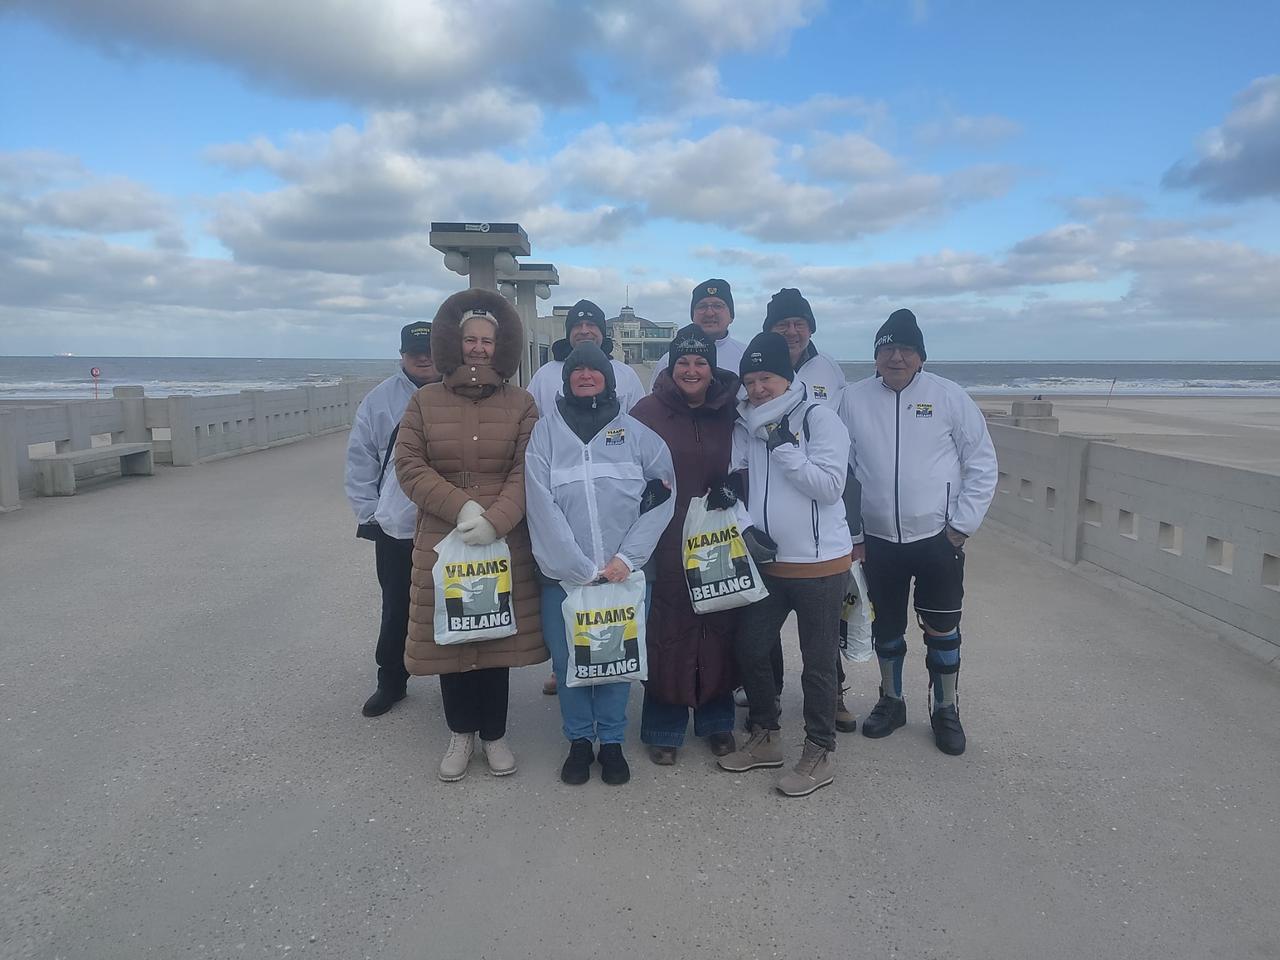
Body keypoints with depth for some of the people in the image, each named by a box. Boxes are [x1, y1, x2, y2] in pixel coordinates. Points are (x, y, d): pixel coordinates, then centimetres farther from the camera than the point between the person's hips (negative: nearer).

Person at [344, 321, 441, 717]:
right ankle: (390, 681, 31)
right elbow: (360, 461, 3)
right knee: (396, 610, 13)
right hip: (395, 530, 1)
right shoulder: (380, 399, 0)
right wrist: (368, 513, -1)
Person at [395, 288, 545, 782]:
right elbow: (409, 465, -2)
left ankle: (494, 734, 26)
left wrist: (494, 520, -19)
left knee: (499, 636, 7)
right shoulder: (425, 401, 5)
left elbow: (526, 472, -5)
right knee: (448, 637, 8)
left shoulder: (521, 403, 3)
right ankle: (461, 732, 28)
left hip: (505, 544, 0)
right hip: (442, 542, 1)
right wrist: (460, 506, -15)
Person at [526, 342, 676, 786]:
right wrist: (584, 569, -11)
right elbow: (543, 509, -6)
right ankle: (579, 741, 26)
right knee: (567, 661, 6)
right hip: (564, 575, 0)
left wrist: (626, 558, -8)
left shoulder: (637, 433, 5)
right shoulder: (544, 433, 3)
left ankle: (611, 741, 24)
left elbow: (661, 498, 1)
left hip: (622, 573, 0)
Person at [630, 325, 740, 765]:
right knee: (667, 634, 2)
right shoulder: (648, 411, 0)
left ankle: (716, 720, 28)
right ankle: (663, 729, 19)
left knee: (719, 630, 9)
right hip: (666, 544, -2)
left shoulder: (729, 413, 6)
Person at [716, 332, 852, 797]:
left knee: (818, 662, 6)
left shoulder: (819, 418, -11)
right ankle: (765, 737, 33)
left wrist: (783, 445, -21)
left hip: (820, 563, -6)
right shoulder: (748, 426, 5)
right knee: (750, 648, 14)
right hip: (767, 561, 6)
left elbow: (829, 486, -19)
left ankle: (818, 754, 22)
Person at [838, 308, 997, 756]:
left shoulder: (949, 396, -5)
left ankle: (945, 710, 27)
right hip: (878, 539, 2)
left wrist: (962, 525, -7)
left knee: (942, 628, 7)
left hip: (937, 538, -2)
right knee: (886, 625, 15)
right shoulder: (854, 399, 0)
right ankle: (891, 700, 36)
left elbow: (982, 464, -2)